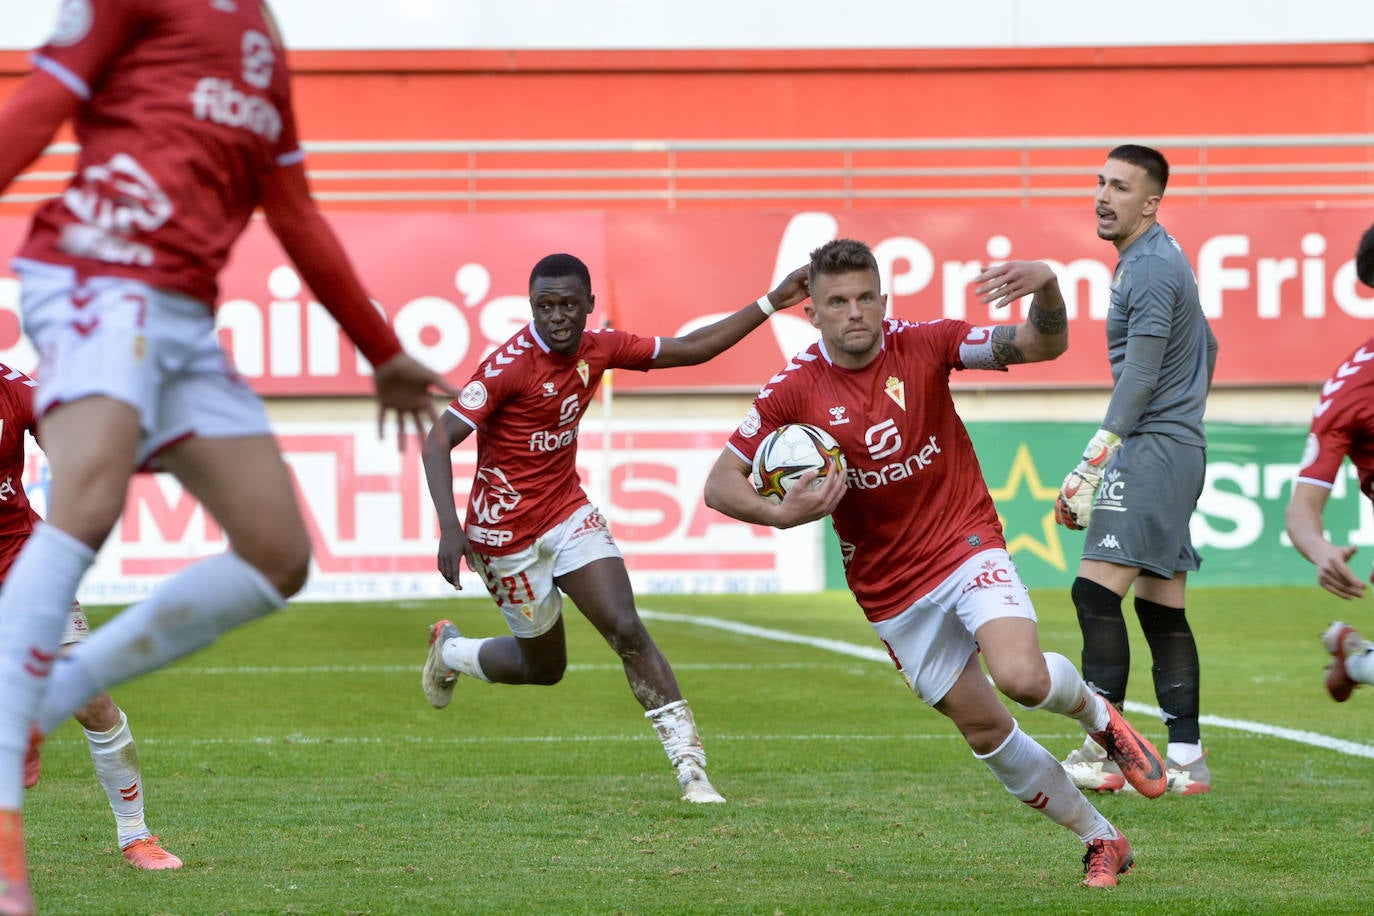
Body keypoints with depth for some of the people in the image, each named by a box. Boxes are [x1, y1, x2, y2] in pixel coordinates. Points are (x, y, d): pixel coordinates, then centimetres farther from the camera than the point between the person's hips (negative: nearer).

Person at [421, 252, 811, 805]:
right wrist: (449, 528, -35)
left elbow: (691, 349, 7)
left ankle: (690, 767, -14)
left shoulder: (598, 348, -3)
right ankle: (451, 650, 40)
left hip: (569, 513, 5)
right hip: (508, 531, -5)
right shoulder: (510, 365, -23)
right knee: (544, 666, 9)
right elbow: (439, 441, -23)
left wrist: (773, 303, 2)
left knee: (626, 629, -13)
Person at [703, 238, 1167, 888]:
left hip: (967, 542, -2)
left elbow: (1044, 345, -13)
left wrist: (1046, 288, -34)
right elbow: (720, 484, -6)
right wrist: (780, 513, -26)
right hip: (891, 589, 2)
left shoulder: (924, 346, -10)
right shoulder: (794, 390, -9)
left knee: (1022, 677, -27)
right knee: (985, 730, 4)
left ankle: (1096, 713, 8)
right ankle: (1101, 841, 20)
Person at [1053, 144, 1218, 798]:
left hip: (1154, 449, -11)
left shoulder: (1151, 271, -13)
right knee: (1161, 608, 9)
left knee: (1096, 590, -17)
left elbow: (1138, 381, -19)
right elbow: (1205, 349, 29)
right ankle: (1186, 759, 8)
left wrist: (1089, 468, -22)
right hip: (1179, 449, 11)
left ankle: (1100, 754, -22)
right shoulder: (1161, 261, 18)